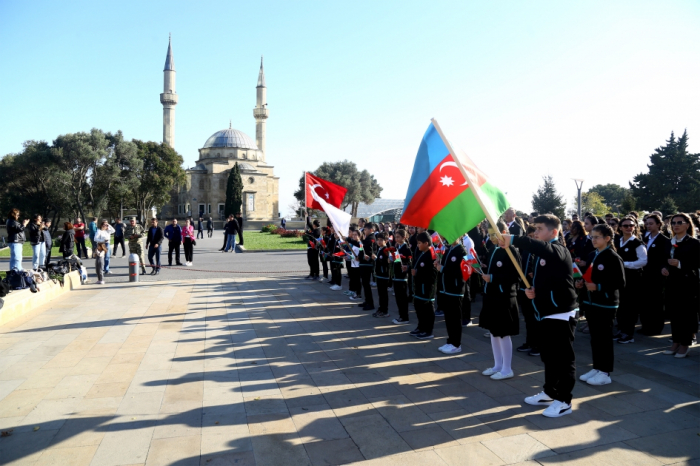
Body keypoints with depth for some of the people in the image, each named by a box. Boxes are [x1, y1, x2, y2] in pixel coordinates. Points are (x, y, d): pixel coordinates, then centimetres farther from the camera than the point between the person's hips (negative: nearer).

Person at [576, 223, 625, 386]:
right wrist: (582, 283, 0)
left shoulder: (613, 258, -13)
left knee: (604, 338, 0)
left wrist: (598, 287, -23)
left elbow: (620, 284, -16)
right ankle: (596, 368, 24)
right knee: (594, 337, 13)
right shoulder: (591, 255, 10)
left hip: (606, 304, -7)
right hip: (590, 302, 7)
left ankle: (605, 372, 10)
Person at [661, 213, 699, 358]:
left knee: (686, 313, 1)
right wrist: (664, 268, -4)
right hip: (672, 282, 6)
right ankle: (676, 342, 19)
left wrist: (680, 264, -24)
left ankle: (685, 344, 12)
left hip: (688, 283, -5)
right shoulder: (670, 242, 12)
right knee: (673, 313, 9)